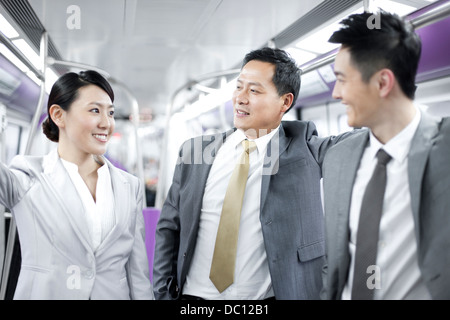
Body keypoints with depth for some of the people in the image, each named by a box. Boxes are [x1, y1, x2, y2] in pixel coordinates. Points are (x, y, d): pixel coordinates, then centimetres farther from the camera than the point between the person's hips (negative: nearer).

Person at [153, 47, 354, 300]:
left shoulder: (302, 148, -3)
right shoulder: (194, 151, 0)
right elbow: (169, 227, 4)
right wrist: (164, 293, 0)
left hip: (267, 295, -1)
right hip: (195, 294, 2)